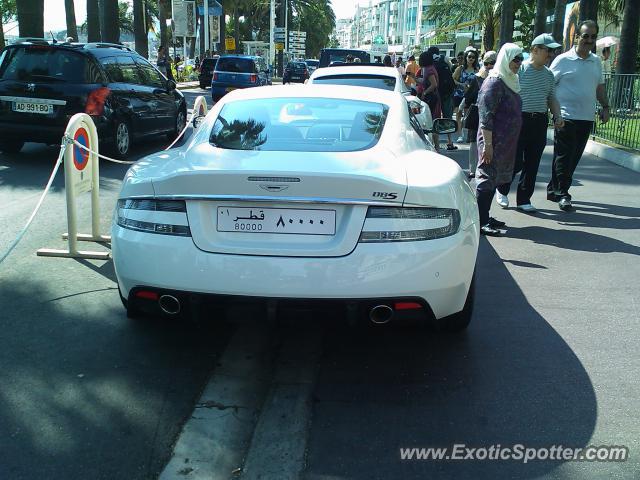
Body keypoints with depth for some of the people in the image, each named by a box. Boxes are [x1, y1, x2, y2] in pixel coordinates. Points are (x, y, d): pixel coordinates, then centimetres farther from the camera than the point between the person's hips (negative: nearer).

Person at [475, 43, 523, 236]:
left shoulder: (509, 81, 15)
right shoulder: (494, 83, -14)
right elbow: (486, 117, -19)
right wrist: (488, 144, -23)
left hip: (506, 143, 9)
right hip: (494, 141, -9)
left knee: (494, 180, 13)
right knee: (487, 179, -6)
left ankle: (485, 217, 22)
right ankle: (481, 222, -2)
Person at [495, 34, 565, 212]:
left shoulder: (548, 74, 12)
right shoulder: (520, 70, -6)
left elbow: (552, 98, 18)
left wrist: (557, 116, 1)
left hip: (540, 122, 6)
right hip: (520, 120, -6)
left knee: (532, 164, 7)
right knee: (516, 162, -4)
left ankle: (524, 199, 17)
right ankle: (502, 190, 22)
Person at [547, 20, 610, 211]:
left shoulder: (596, 61, 13)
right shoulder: (563, 60, -4)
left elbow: (600, 86, 22)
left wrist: (605, 107, 13)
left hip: (587, 117, 6)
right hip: (566, 116, -6)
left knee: (574, 158, 8)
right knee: (563, 157, -4)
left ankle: (553, 189, 19)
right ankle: (562, 194, 4)